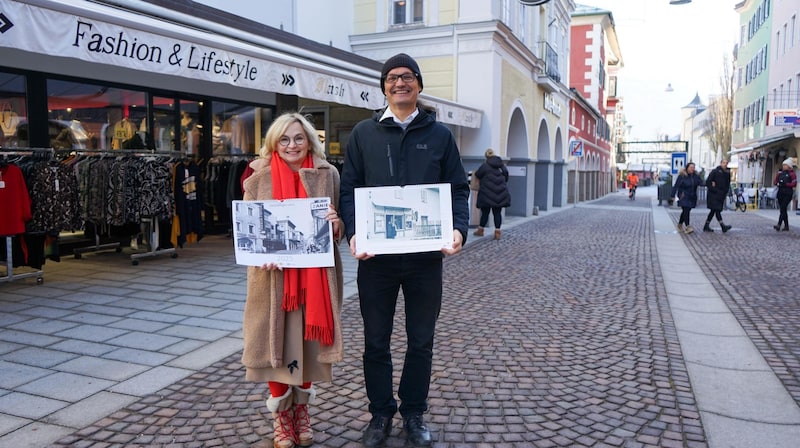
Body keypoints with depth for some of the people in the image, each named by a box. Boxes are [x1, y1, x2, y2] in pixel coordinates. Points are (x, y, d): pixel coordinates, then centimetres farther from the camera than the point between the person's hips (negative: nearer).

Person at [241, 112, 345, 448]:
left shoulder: (328, 175, 2)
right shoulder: (259, 179, -1)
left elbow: (340, 228, 8)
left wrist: (337, 224, -16)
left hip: (315, 275, 1)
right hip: (274, 276, -1)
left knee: (307, 346, 11)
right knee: (278, 346, 6)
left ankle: (302, 414, 32)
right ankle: (282, 420, 25)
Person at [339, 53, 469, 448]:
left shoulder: (439, 135, 7)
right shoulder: (364, 133, 7)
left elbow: (458, 189, 6)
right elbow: (349, 189, 3)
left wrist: (458, 229, -11)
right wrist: (353, 233, -12)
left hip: (425, 255, 1)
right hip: (375, 254, 0)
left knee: (421, 341, 12)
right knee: (376, 341, 10)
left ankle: (414, 414, 30)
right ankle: (380, 414, 28)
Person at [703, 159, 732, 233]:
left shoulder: (727, 173, 10)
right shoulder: (715, 171, -7)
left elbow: (727, 185, 19)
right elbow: (708, 182, -11)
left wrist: (725, 192, 4)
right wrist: (714, 190, -15)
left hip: (721, 195, 7)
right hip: (713, 195, -7)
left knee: (713, 210, 9)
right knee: (717, 210, -12)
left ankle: (706, 226, 14)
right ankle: (723, 226, -18)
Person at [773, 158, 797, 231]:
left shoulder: (791, 173, -2)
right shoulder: (780, 173, 13)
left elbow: (794, 184, -9)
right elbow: (775, 182, 14)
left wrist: (785, 184, -19)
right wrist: (778, 183, -7)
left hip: (788, 193, -6)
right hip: (780, 192, 6)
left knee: (783, 208, -16)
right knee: (783, 209, 10)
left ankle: (779, 225, -24)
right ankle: (786, 226, 17)